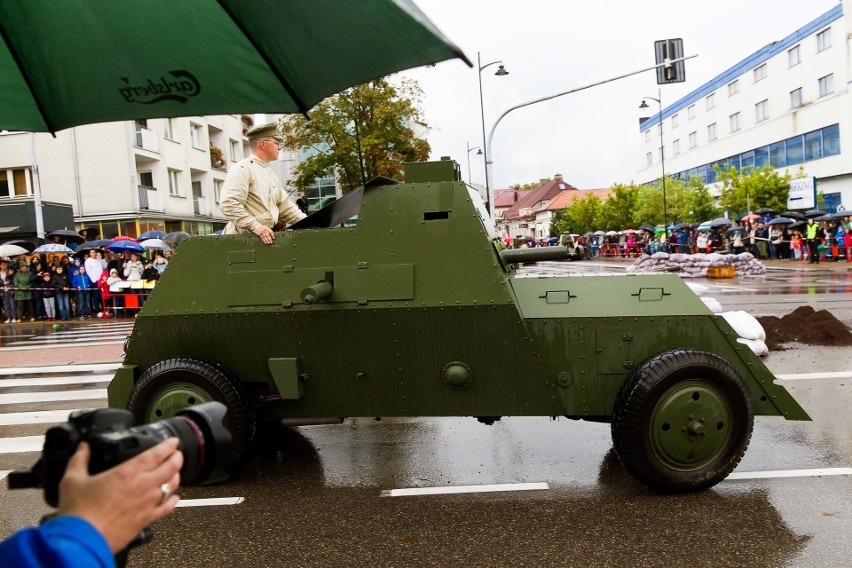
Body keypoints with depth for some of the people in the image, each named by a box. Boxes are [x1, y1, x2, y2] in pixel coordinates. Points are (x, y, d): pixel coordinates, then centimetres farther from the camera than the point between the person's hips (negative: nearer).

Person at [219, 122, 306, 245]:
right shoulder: (242, 169, -5)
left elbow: (285, 207, 23)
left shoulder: (271, 174, 21)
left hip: (270, 236, 7)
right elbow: (229, 203, -16)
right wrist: (255, 226, -22)